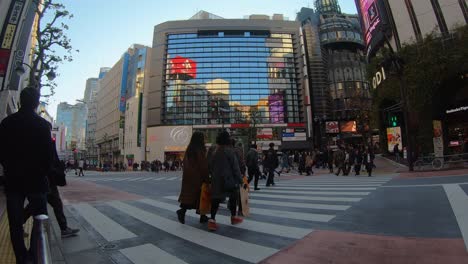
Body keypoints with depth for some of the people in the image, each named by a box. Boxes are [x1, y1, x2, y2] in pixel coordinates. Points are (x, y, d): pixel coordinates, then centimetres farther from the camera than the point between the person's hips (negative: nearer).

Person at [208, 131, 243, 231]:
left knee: (216, 199, 5)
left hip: (216, 181, 5)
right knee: (233, 197, 15)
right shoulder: (230, 151, -12)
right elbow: (235, 167, -11)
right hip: (229, 180, -4)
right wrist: (240, 179, -5)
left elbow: (210, 166, 12)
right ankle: (233, 217, 27)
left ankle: (212, 219, -5)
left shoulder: (214, 152, 6)